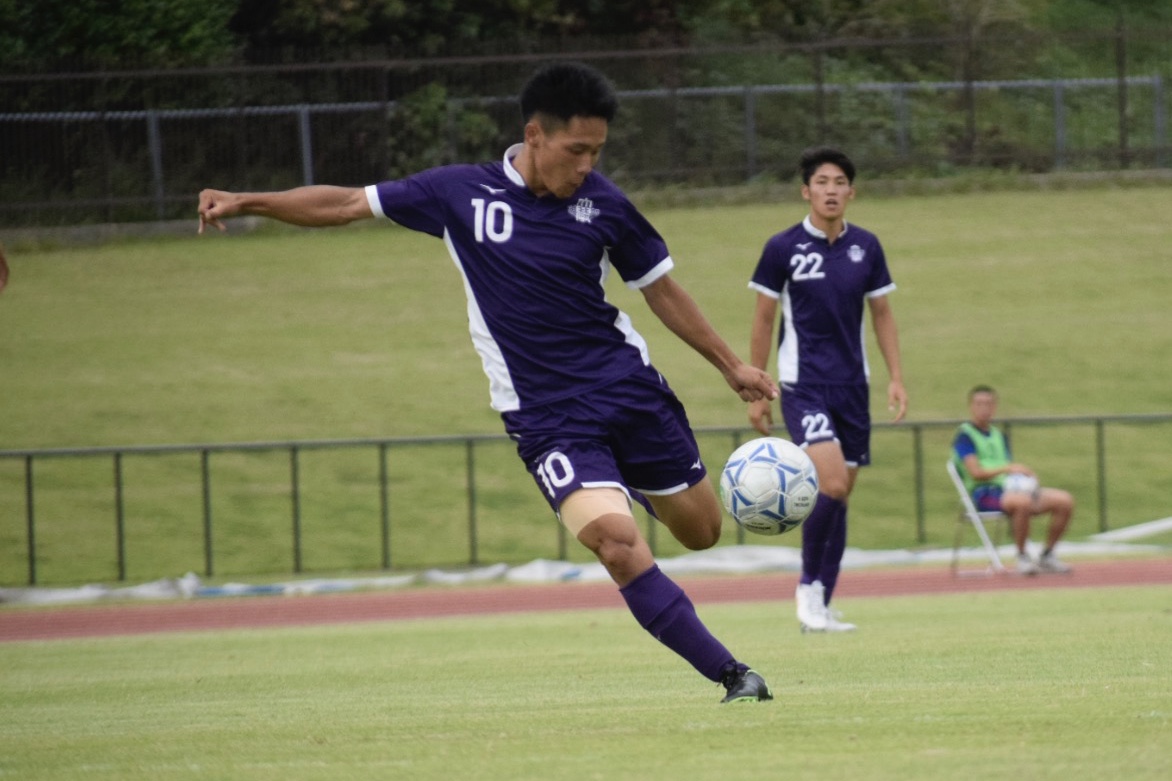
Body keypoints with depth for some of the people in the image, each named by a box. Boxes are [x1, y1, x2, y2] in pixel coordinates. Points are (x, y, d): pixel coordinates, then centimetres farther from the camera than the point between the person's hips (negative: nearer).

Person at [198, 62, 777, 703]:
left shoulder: (602, 204, -2)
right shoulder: (461, 193, -5)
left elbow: (660, 289, 12)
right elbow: (346, 204, 5)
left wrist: (730, 365, 17)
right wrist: (245, 202, -2)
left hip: (630, 390, 2)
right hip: (545, 418, -2)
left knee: (702, 531, 9)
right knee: (619, 547, -22)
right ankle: (732, 675, -16)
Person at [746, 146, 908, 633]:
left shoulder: (865, 247, 5)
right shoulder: (783, 248, -6)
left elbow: (882, 314, 13)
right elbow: (763, 320, 0)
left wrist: (896, 379, 5)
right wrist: (756, 392, 1)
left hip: (852, 387, 5)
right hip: (803, 386, -4)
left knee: (841, 495, 5)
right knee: (831, 484, -20)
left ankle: (821, 608, 11)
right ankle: (807, 587, -2)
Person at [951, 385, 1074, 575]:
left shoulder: (999, 436, 24)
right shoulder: (964, 436, 1)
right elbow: (976, 473, -11)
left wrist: (1025, 475, -3)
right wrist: (1007, 468, -23)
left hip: (1010, 488, 7)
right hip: (983, 493, -7)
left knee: (1064, 500, -11)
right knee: (1022, 501, -40)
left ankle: (1047, 556, 1)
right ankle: (1022, 557, -24)